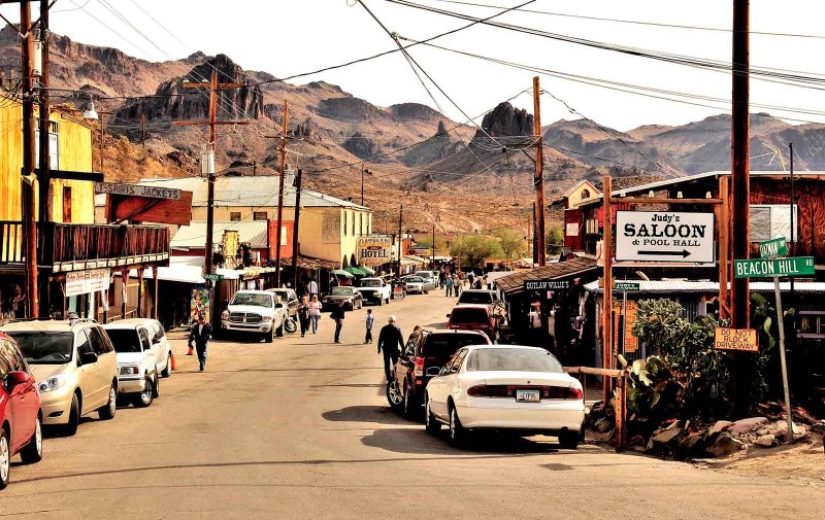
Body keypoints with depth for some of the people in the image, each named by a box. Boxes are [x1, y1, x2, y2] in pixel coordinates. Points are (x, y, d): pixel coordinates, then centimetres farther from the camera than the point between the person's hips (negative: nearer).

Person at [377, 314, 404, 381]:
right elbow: (401, 339, -5)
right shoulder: (397, 329, -8)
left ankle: (388, 377, 3)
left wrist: (379, 348, 6)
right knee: (395, 363, 9)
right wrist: (403, 348, 1)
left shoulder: (384, 329, -4)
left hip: (386, 348, 1)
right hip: (395, 348, -1)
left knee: (387, 363, 7)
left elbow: (380, 339, -1)